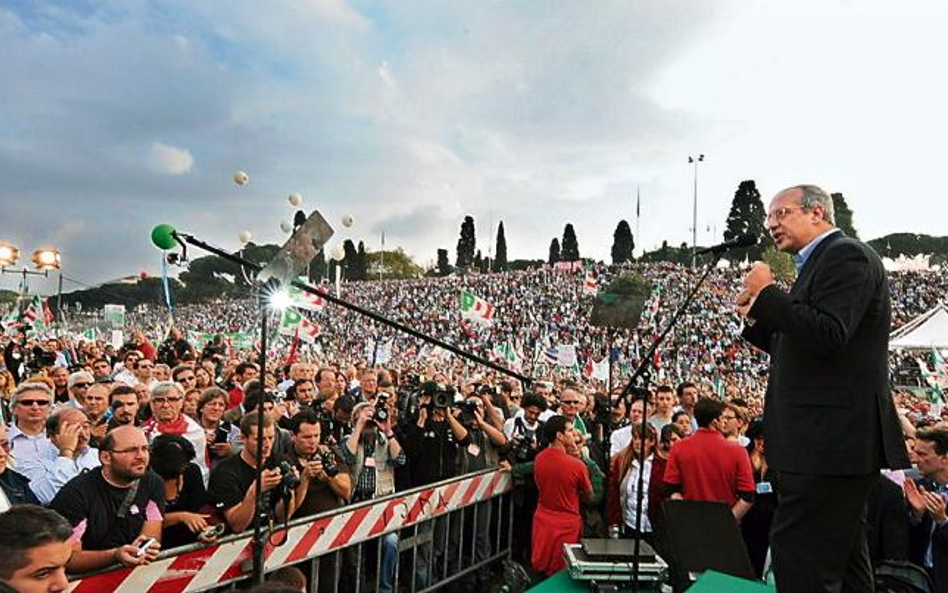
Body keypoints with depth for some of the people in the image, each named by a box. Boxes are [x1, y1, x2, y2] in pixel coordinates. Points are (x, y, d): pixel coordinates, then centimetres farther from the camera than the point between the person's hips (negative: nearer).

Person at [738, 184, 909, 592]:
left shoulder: (847, 255, -11)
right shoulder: (819, 263, 20)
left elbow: (828, 337, -25)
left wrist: (767, 293, -17)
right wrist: (756, 317, 8)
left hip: (832, 440, -11)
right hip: (833, 440, 11)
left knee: (798, 556, -8)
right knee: (842, 558, 19)